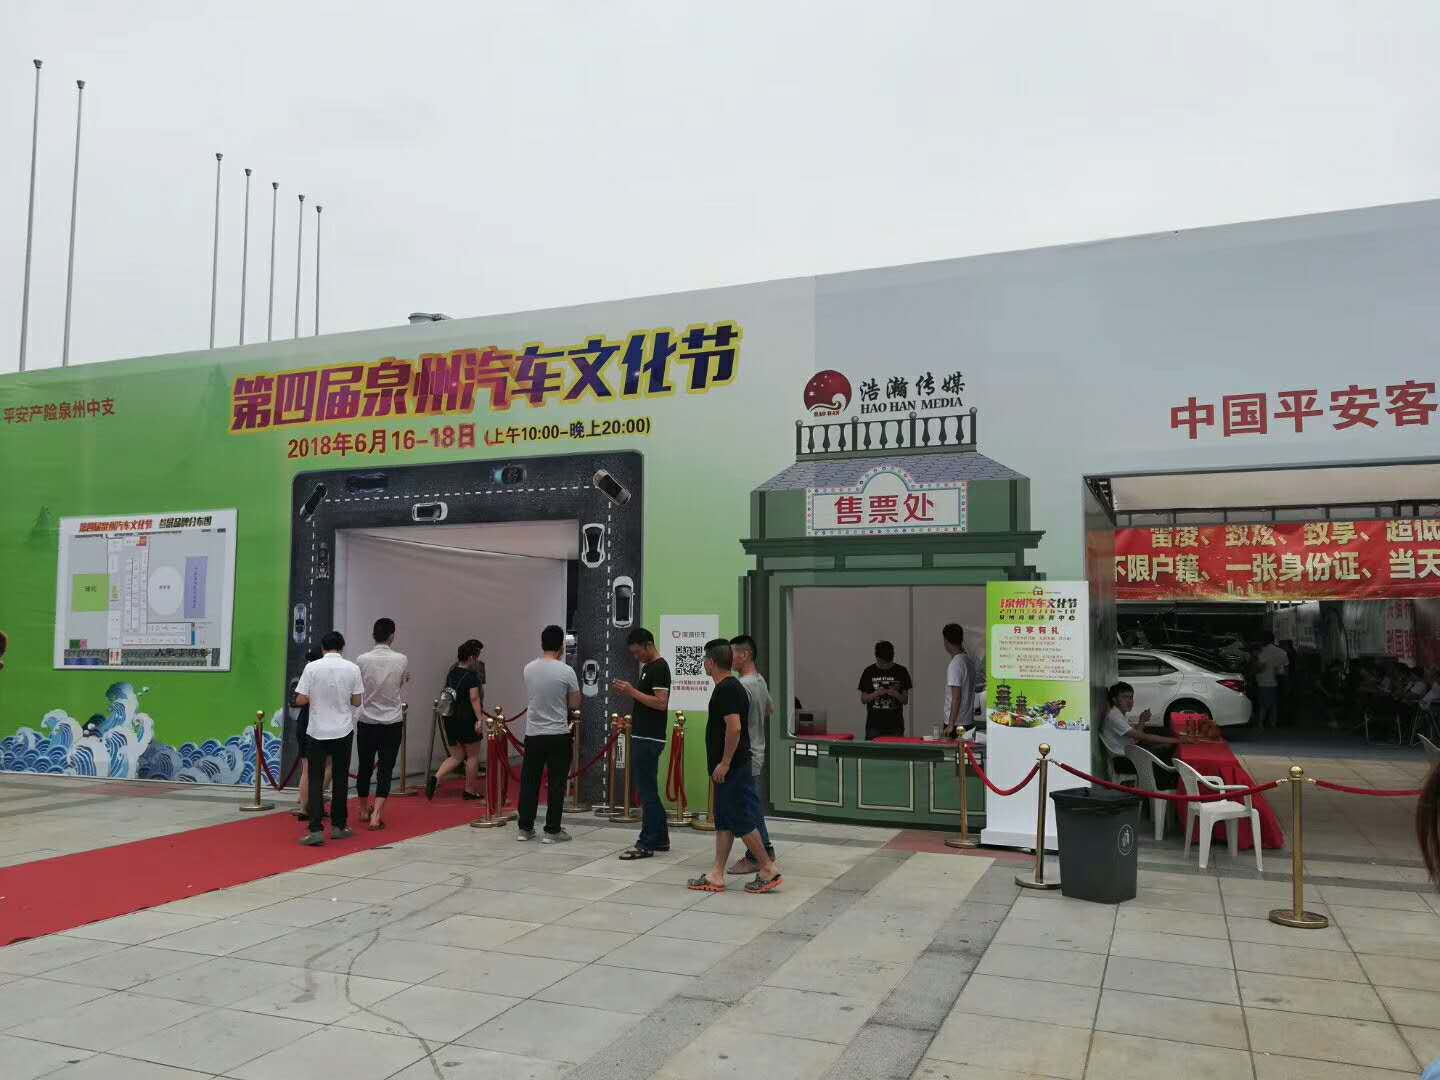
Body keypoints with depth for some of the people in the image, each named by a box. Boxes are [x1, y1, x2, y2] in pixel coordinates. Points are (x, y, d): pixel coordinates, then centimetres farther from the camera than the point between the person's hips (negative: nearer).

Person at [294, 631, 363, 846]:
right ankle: (339, 826, 20)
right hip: (343, 732, 1)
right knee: (340, 779, 12)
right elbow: (356, 701, 0)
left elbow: (300, 700, -8)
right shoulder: (352, 668, -4)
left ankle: (316, 830, -6)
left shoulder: (312, 667, -8)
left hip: (317, 732, -1)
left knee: (315, 781, 3)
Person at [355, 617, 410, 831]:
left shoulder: (362, 660, -9)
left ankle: (365, 809, 31)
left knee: (364, 767, 15)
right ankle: (376, 814, -8)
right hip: (392, 722, -1)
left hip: (366, 720, 1)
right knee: (386, 769, 1)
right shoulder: (401, 660, -8)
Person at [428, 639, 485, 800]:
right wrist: (479, 719, -23)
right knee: (473, 756, 9)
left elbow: (446, 695, 17)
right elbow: (474, 698, -21)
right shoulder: (472, 675, -13)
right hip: (467, 720, -7)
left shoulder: (451, 674, 9)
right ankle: (469, 790, 15)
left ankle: (435, 778, -7)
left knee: (456, 757, 14)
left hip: (450, 719, 7)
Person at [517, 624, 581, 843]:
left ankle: (525, 828, 16)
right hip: (558, 735, -4)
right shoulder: (566, 671, -13)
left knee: (529, 781, 12)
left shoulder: (529, 669, 2)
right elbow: (575, 703, -4)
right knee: (556, 784, 3)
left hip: (533, 733, 4)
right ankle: (552, 831, 4)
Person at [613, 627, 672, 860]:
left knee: (647, 792, -5)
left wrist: (632, 691, -20)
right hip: (642, 736, 10)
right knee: (649, 790, 14)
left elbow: (661, 703, -23)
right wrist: (628, 691, 11)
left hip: (650, 739, -10)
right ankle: (661, 839, 22)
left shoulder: (659, 668, -14)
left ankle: (646, 844, 0)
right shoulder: (647, 667, 16)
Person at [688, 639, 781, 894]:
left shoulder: (726, 689, -17)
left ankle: (768, 869, 4)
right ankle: (717, 875, 14)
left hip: (731, 769, -10)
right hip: (730, 768, 10)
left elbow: (734, 727, -27)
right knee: (723, 821, 10)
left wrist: (724, 763, -22)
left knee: (739, 820, -4)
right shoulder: (732, 686, 14)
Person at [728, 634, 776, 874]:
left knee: (749, 808, -2)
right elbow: (770, 710, 25)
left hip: (745, 757, -10)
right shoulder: (761, 681, 9)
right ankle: (765, 850, 26)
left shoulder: (743, 686, -21)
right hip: (757, 751, 10)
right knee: (753, 806, 18)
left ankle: (754, 858, 5)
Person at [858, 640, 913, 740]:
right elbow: (863, 699, 7)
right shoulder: (869, 672, 4)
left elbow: (905, 700, 6)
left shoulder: (901, 672, 3)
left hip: (895, 725, 0)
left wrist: (896, 694, -14)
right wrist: (875, 694, -11)